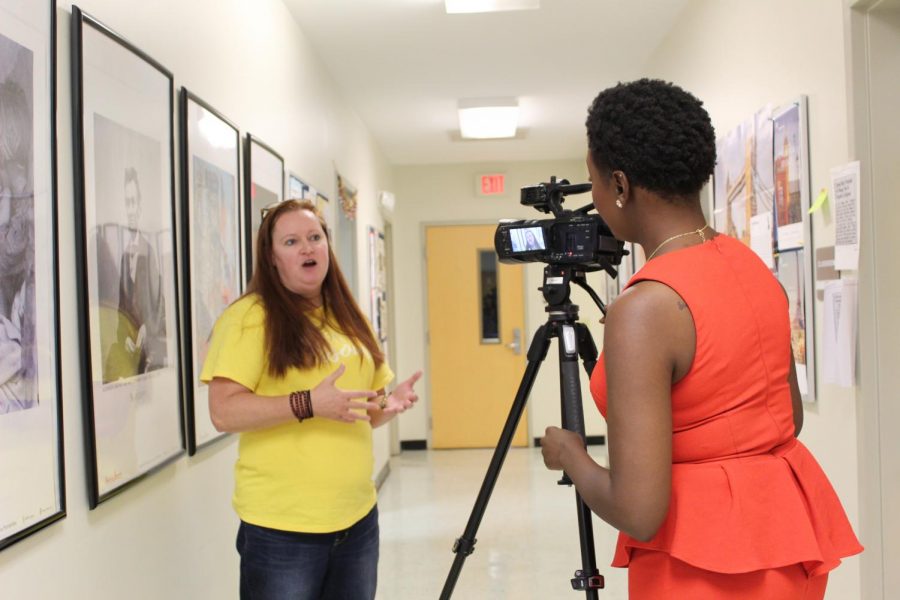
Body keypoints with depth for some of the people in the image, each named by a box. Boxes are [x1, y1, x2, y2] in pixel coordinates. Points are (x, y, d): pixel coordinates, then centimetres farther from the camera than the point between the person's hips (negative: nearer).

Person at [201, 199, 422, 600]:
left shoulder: (348, 317, 14)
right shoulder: (249, 316, -9)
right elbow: (223, 412, -16)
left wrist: (388, 404, 0)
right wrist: (307, 404, -26)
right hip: (282, 527, -6)